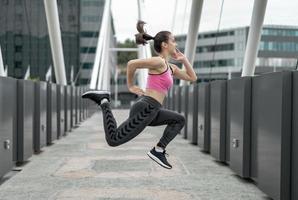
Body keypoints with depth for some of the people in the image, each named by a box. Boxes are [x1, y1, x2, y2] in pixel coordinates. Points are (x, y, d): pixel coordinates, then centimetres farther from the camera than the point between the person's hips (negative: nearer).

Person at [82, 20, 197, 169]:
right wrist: (130, 86, -6)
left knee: (179, 120, 21)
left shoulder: (171, 68, 21)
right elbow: (132, 63, -17)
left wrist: (184, 59, 17)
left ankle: (158, 150, 12)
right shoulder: (159, 61, -8)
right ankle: (103, 101, 0)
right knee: (113, 140, -12)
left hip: (149, 111, 9)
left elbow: (192, 78, 27)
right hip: (145, 109, -9)